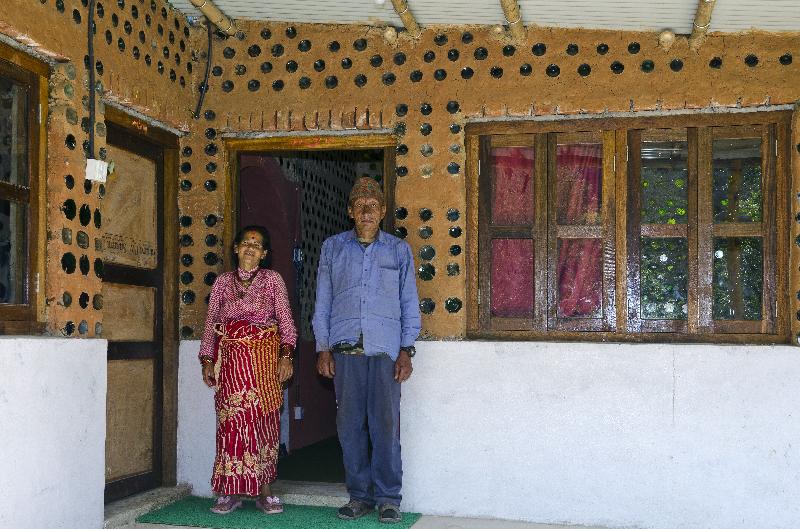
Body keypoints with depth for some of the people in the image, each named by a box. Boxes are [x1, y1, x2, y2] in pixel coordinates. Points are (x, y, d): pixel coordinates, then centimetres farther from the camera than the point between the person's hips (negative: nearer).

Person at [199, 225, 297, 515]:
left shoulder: (272, 279, 6)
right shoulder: (223, 282, 12)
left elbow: (285, 319, 1)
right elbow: (211, 323, 12)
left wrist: (286, 355, -10)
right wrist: (207, 360, 5)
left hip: (263, 358, -1)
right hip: (231, 359, 1)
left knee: (263, 420, -1)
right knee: (232, 421, -2)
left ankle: (263, 490, 5)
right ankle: (230, 491, 4)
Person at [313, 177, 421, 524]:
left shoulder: (399, 250, 11)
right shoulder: (333, 248, 13)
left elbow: (410, 304, 10)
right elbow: (322, 301, 12)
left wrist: (406, 351, 2)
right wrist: (323, 348, 5)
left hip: (385, 348, -1)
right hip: (345, 348, 1)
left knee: (386, 424, -3)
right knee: (350, 424, 2)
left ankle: (388, 498, 7)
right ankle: (359, 495, 13)